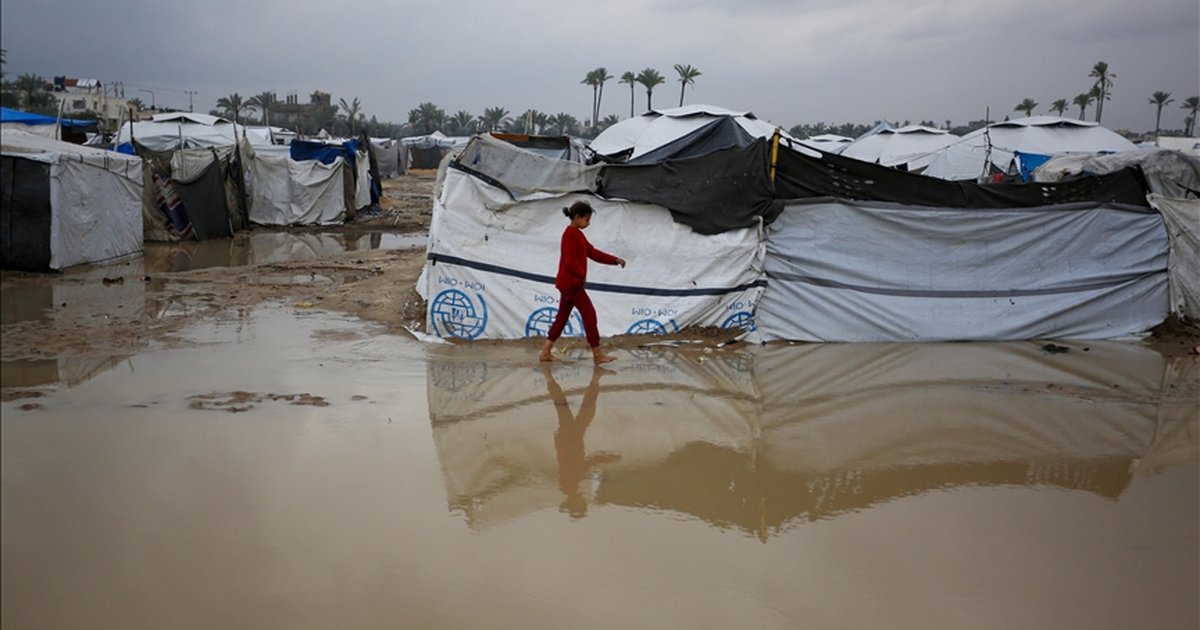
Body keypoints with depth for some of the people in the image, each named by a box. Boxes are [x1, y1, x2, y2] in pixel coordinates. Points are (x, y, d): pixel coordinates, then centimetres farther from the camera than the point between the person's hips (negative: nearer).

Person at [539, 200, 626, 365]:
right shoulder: (570, 234, -15)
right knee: (589, 314, -6)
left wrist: (615, 260, 8)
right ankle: (597, 355, -2)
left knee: (562, 317, 12)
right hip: (570, 283, -10)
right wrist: (582, 275, -12)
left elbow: (593, 253, 15)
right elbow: (570, 261, -22)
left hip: (569, 284, 10)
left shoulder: (577, 234, 15)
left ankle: (546, 352, 14)